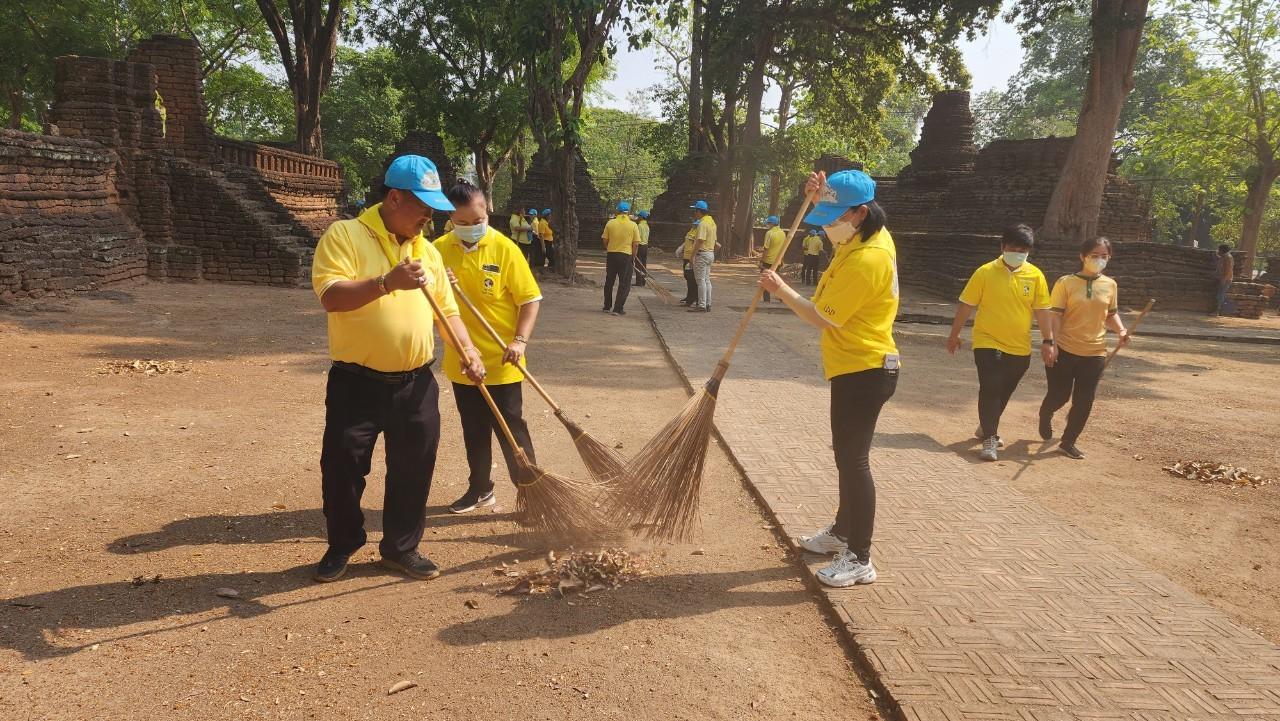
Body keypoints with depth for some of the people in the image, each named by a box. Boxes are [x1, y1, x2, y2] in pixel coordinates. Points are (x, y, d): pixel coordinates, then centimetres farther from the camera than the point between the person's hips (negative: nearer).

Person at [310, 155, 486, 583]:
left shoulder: (427, 250, 10)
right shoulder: (345, 235, -8)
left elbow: (447, 309, 12)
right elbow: (331, 296, -21)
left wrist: (468, 350, -3)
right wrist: (388, 282, -32)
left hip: (415, 385, 5)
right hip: (357, 383, -4)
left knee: (413, 471, 11)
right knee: (343, 468, 7)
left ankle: (400, 547, 29)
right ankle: (341, 546, 30)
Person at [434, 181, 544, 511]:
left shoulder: (504, 248, -11)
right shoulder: (439, 249, 0)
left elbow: (530, 299, -9)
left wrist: (520, 341, -21)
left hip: (500, 362, -4)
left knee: (511, 429, 3)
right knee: (474, 431, 17)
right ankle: (480, 488, 33)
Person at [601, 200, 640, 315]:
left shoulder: (610, 223, -1)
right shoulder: (633, 225, -4)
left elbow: (605, 240, 1)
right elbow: (636, 244, -5)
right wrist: (633, 256, 7)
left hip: (611, 254, 2)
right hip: (626, 255, -2)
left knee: (609, 281, 16)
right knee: (624, 283, 4)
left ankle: (607, 306, 23)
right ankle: (618, 308, -1)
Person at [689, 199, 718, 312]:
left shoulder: (703, 223, -17)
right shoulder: (712, 221, 14)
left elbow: (700, 240, -23)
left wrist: (693, 255, -21)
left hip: (702, 253, -10)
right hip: (710, 253, 10)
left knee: (701, 280, -6)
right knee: (707, 280, 13)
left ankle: (702, 305, -6)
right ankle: (708, 304, 16)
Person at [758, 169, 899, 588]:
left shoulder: (866, 259, -24)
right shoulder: (870, 235, 6)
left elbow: (824, 319, -21)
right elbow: (835, 217, 29)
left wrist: (781, 290, -10)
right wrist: (820, 196, 8)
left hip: (863, 372, -11)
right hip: (858, 368, 11)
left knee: (853, 460, -4)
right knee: (848, 456, 21)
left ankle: (859, 560, 6)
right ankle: (842, 532, 37)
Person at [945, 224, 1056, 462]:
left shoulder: (1035, 276, -1)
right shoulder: (985, 272, -8)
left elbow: (1042, 310, 3)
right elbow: (966, 305, -3)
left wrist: (1048, 341, -1)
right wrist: (954, 334, 1)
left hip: (1020, 348, 4)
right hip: (988, 343, -3)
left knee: (1004, 391, 15)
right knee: (990, 389, -10)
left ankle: (987, 427, 36)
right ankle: (989, 438, -2)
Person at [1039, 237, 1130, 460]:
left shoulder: (1110, 285, 5)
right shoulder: (1066, 282, -7)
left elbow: (1111, 314, 16)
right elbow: (1055, 316, -8)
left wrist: (1121, 330, -4)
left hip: (1095, 353, 3)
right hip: (1065, 350, -3)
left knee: (1084, 401, 2)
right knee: (1059, 396, 6)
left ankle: (1068, 442, 17)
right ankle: (1045, 417, 41)